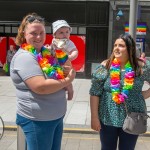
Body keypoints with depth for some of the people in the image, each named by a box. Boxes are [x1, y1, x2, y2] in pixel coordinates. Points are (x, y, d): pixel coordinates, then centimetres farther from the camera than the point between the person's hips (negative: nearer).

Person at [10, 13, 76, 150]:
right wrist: (67, 80, -16)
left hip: (57, 116, 8)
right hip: (37, 120, -8)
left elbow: (54, 77, 19)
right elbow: (40, 87, -28)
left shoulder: (46, 53, 7)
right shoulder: (24, 56, -18)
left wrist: (66, 71, -4)